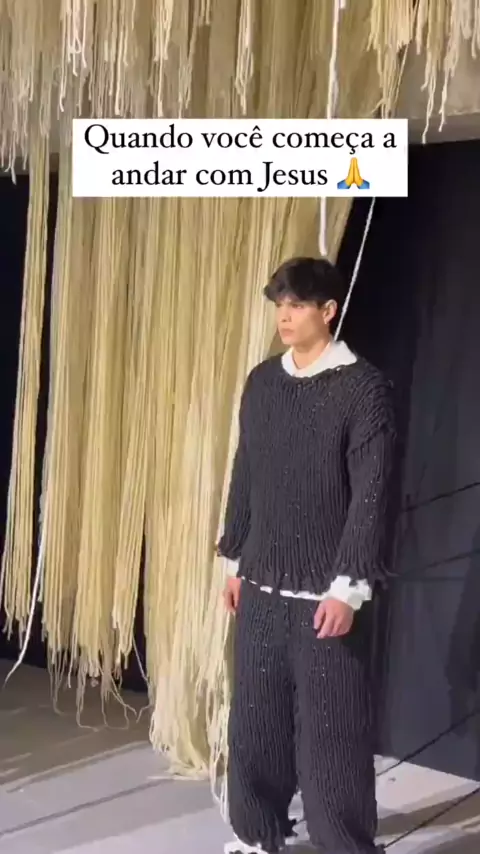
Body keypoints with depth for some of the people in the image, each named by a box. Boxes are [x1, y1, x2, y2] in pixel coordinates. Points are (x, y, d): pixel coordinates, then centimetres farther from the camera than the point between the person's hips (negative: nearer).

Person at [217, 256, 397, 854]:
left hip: (324, 592, -5)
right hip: (262, 585, 5)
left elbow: (372, 494, -12)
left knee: (331, 731, 1)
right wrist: (235, 560, 15)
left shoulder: (363, 387, -9)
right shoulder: (261, 382, 7)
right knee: (254, 718, 13)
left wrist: (349, 586, -16)